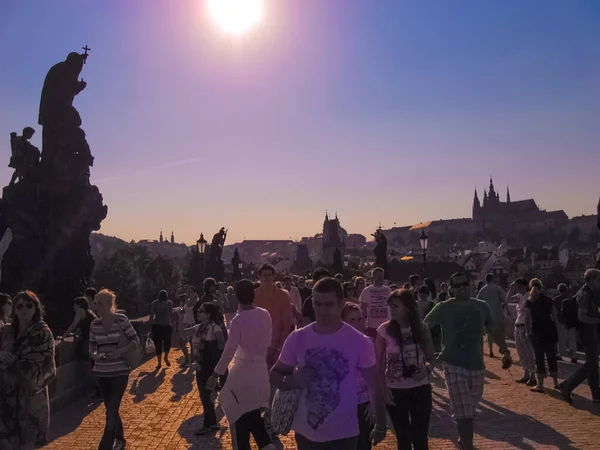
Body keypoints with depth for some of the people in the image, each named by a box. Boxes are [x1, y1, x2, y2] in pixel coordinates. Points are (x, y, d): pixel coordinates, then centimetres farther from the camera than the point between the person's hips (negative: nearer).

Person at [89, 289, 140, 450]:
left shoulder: (122, 320, -11)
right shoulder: (94, 324, -1)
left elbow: (136, 341, -5)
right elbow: (92, 348, 7)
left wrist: (120, 351, -19)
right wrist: (96, 356, -15)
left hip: (120, 372, -4)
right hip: (101, 373, 4)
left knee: (111, 413, -7)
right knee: (111, 410, 18)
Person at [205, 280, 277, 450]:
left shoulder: (238, 320, -20)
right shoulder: (265, 314, -4)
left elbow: (229, 351, -17)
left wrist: (215, 375, -8)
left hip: (244, 371, -6)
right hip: (261, 370, 6)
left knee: (241, 417, 11)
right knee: (252, 413, 21)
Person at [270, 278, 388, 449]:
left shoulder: (359, 342, -13)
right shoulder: (297, 338, -7)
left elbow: (374, 386, -3)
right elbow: (274, 374, 3)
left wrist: (381, 426, 2)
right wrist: (291, 381, -18)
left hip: (343, 434, -3)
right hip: (306, 432, 3)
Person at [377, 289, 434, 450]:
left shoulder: (421, 329, -5)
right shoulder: (384, 330, -11)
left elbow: (431, 356, 7)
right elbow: (379, 362, -3)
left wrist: (427, 368, -14)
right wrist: (383, 389, -8)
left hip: (420, 389, 1)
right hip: (395, 391, -1)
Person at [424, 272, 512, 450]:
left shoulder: (482, 306, 5)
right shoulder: (444, 308, -7)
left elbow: (494, 330, 10)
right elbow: (423, 327, -6)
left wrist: (505, 350, -3)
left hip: (477, 365, 4)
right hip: (454, 366, -4)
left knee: (470, 409, 16)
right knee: (463, 411, -5)